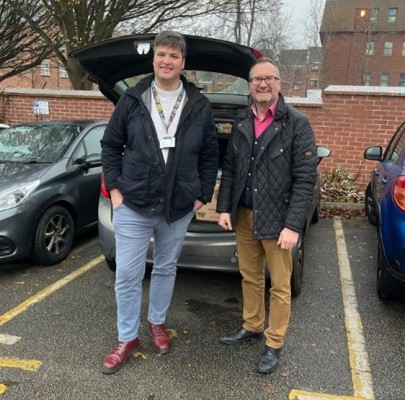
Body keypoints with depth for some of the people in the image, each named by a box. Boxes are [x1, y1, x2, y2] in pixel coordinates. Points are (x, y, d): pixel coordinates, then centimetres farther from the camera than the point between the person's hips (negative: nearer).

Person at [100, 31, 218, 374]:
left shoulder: (199, 106, 0)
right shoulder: (132, 100, -1)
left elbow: (210, 154, 6)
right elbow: (110, 146, 5)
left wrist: (203, 194, 2)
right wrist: (115, 188, -2)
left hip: (179, 208, 1)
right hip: (133, 205, -1)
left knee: (166, 269, 17)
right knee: (127, 274, 4)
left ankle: (157, 322, 39)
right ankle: (127, 338, 23)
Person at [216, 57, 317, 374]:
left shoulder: (297, 124, -8)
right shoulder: (241, 123, 7)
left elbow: (305, 178, -12)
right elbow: (229, 169, 11)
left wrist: (293, 225, -17)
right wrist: (224, 208, 3)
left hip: (277, 220, -5)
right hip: (243, 216, 5)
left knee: (279, 286, 7)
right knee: (250, 278, 18)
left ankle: (274, 344, 24)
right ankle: (252, 327, 38)